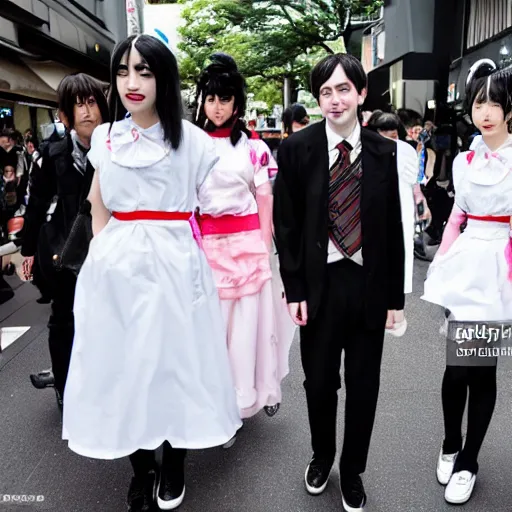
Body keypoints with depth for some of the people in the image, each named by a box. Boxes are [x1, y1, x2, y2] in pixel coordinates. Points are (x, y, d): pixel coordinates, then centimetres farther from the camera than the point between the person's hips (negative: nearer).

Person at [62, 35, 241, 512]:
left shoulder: (190, 139, -3)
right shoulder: (105, 137, 8)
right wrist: (104, 253, 10)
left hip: (173, 265, -3)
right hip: (116, 265, 4)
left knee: (172, 359, 6)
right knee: (122, 363, 8)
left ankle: (174, 465, 28)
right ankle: (141, 468, 28)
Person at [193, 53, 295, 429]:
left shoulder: (254, 147, 4)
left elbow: (265, 202, 5)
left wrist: (265, 249, 0)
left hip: (247, 242, -1)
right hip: (205, 244, 1)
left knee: (247, 320, 4)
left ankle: (247, 392, 23)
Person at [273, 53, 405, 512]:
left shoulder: (383, 151, 1)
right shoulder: (297, 148, -4)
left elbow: (393, 227, 2)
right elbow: (286, 223, -2)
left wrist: (395, 295, 1)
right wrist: (294, 290, -6)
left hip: (369, 283, 2)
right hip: (319, 283, -1)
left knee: (363, 385, 13)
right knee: (319, 381, 14)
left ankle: (352, 472, 36)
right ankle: (322, 456, 41)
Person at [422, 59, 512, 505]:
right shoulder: (464, 159, 9)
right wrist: (440, 263, 14)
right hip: (465, 265, 3)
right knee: (458, 365, 5)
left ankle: (468, 461, 25)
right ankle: (451, 445, 30)